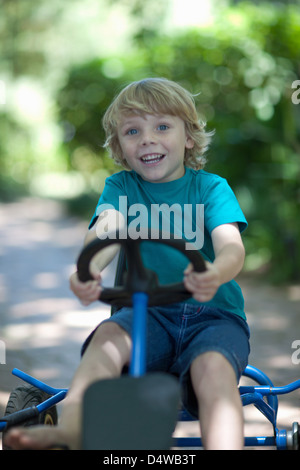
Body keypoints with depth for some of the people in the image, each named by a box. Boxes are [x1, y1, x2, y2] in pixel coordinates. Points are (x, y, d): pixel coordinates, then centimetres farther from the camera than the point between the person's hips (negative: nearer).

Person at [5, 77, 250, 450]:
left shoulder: (211, 187, 3)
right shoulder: (120, 187, 8)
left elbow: (231, 246, -16)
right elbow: (105, 230, -15)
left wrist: (216, 274, -44)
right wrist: (87, 270, -41)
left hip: (213, 313, -1)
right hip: (145, 311, 1)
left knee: (212, 367, -32)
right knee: (108, 336, -30)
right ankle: (71, 429, -45)